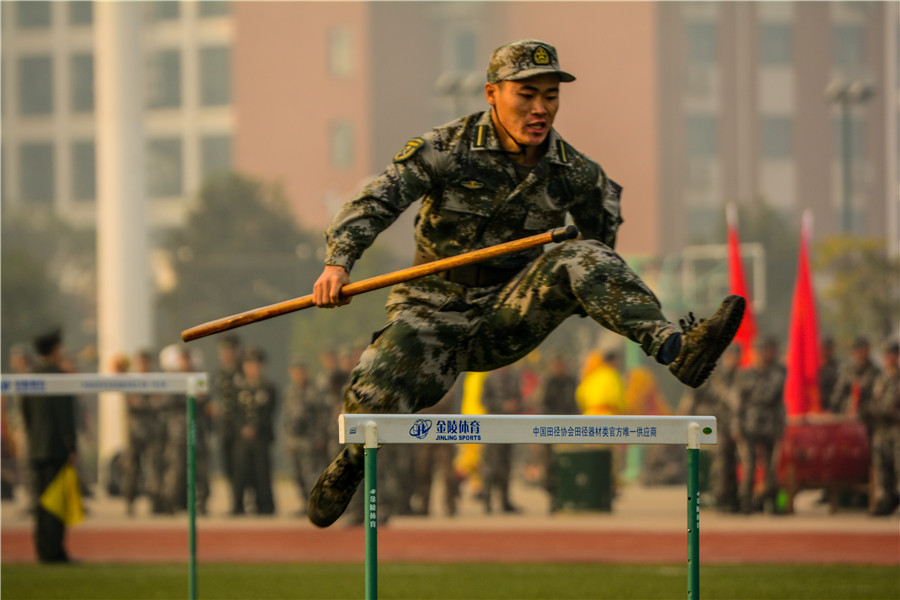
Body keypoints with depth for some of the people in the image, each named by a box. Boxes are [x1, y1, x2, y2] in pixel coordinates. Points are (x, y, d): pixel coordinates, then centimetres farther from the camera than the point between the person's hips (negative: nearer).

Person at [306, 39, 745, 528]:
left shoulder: (572, 172, -1)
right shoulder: (446, 149, -10)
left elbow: (604, 196, 22)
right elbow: (373, 204, -17)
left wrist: (601, 282, 15)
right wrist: (338, 262, -32)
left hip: (510, 320, 1)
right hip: (436, 316, -1)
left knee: (581, 258, -26)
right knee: (373, 401, -25)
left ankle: (675, 349, -45)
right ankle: (353, 460, 14)